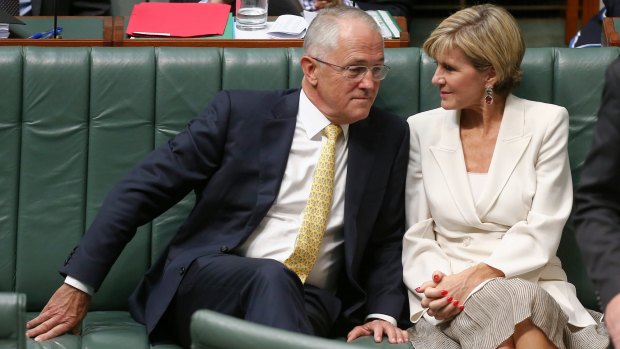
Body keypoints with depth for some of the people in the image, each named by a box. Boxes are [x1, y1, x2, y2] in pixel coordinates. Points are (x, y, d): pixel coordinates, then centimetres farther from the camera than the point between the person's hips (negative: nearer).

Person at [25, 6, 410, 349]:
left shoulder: (389, 137, 9)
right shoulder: (240, 111, -1)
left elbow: (389, 240, 15)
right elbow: (143, 188, -1)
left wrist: (382, 314, -5)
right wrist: (78, 284, -5)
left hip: (307, 305, 1)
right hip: (206, 283, -1)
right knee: (272, 276, -35)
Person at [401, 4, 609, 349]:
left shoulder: (546, 123, 2)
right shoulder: (422, 129, 8)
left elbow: (541, 232, -5)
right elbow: (415, 234, 6)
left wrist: (476, 276, -18)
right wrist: (434, 285, -15)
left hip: (531, 284, 0)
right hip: (450, 292, 0)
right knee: (494, 304, -35)